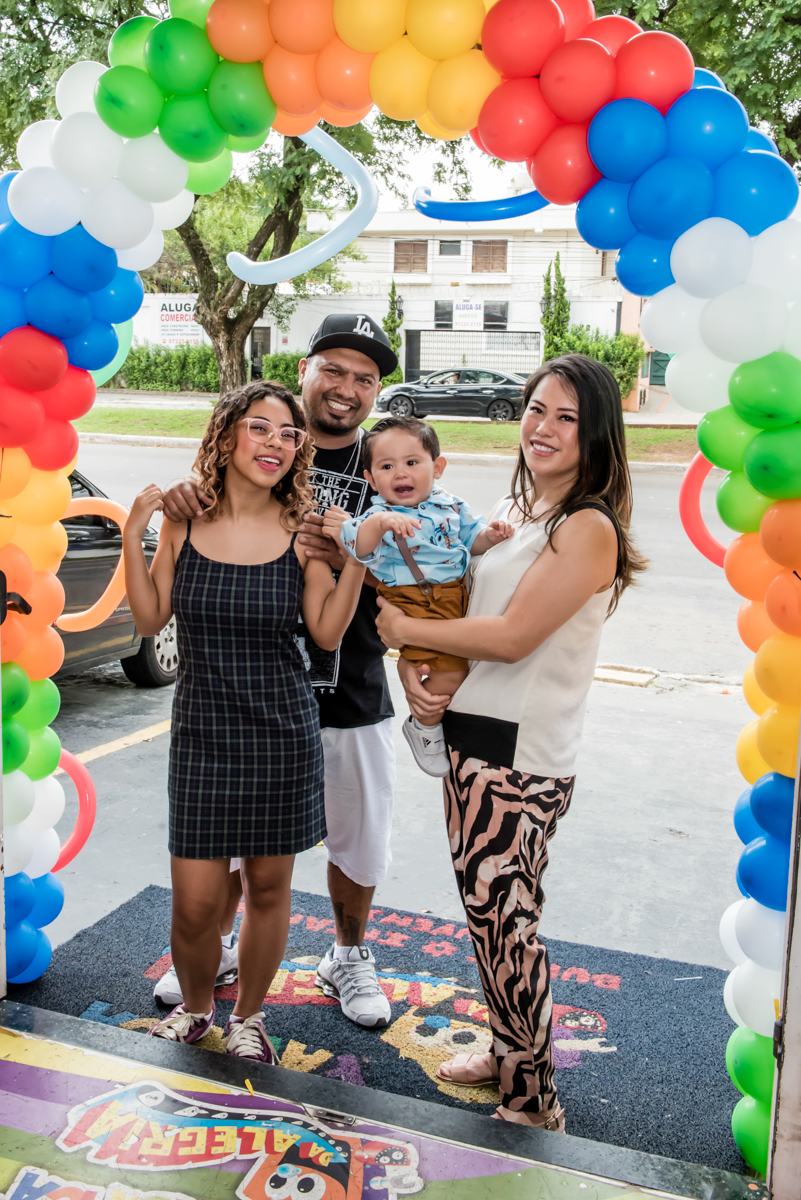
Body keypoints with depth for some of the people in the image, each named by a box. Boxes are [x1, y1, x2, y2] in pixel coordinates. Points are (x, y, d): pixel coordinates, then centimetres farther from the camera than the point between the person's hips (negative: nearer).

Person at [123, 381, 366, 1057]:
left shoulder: (300, 529, -5)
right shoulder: (185, 519, -2)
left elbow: (327, 632, -3)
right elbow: (151, 620, 2)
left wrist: (356, 558, -13)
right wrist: (133, 538, -7)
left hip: (283, 729, 0)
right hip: (202, 729, 0)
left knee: (268, 886, 12)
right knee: (197, 900, 2)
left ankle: (249, 1014, 38)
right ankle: (196, 1005, 34)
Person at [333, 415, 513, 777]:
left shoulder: (451, 505, 8)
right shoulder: (379, 515, -9)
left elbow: (471, 537, 20)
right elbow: (357, 547, -25)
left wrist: (490, 535, -1)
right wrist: (378, 523, -43)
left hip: (459, 595, 7)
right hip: (414, 604, -6)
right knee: (449, 674, -16)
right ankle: (423, 726, 12)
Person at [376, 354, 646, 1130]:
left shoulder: (588, 528, -15)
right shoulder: (510, 512, 12)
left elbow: (511, 636, -21)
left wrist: (404, 628, -10)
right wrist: (411, 665, -6)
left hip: (521, 756, -8)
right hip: (472, 736, 8)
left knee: (503, 921, 1)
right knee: (493, 913, 19)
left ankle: (534, 1104, 19)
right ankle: (508, 1053, 38)